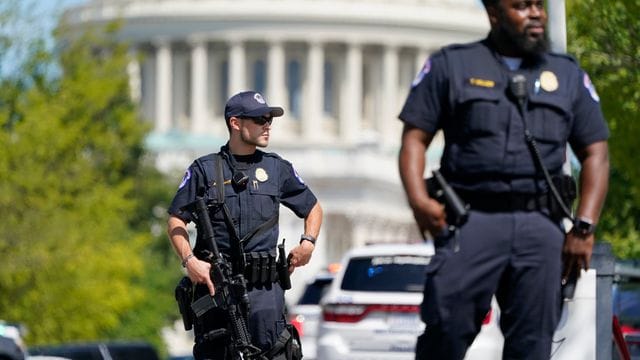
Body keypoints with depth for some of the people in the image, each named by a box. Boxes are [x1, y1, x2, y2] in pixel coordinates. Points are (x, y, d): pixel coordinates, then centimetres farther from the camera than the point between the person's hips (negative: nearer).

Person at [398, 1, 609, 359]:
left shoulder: (569, 75, 18)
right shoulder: (450, 65, 12)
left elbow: (596, 153, 13)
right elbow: (415, 138, 6)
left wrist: (584, 227, 0)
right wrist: (419, 199, -12)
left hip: (541, 225, 3)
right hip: (471, 220, -2)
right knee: (445, 329, -14)